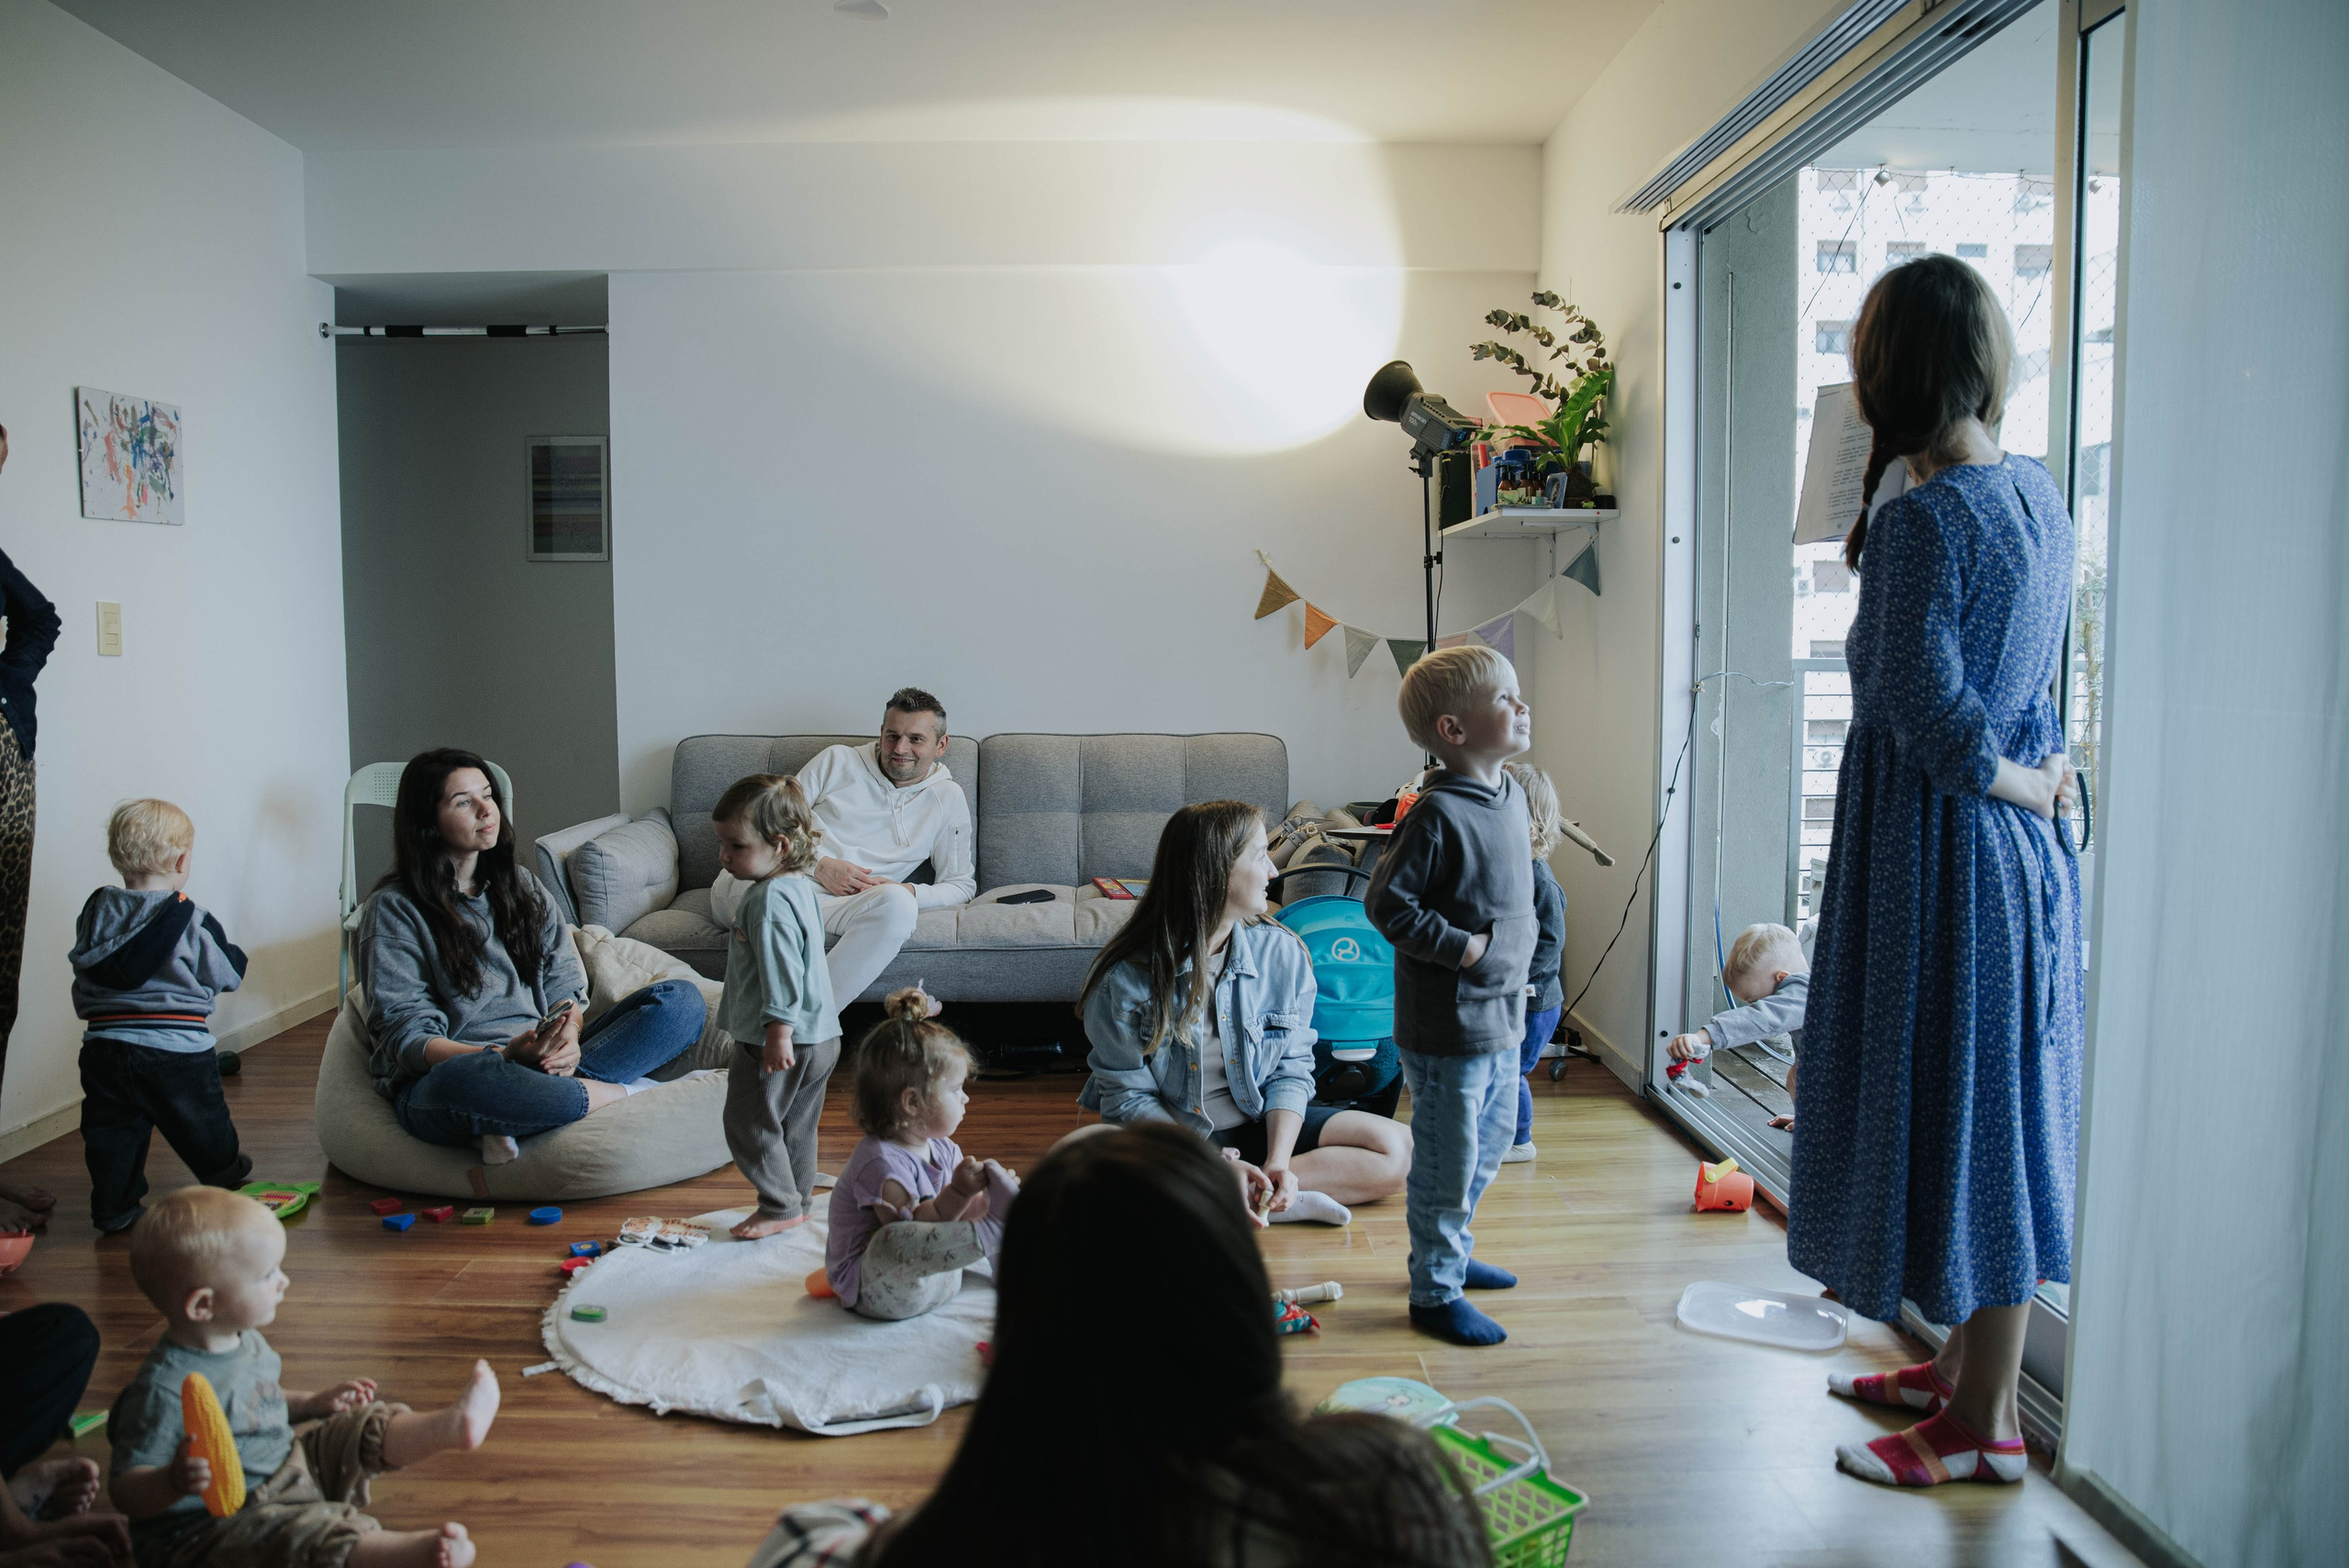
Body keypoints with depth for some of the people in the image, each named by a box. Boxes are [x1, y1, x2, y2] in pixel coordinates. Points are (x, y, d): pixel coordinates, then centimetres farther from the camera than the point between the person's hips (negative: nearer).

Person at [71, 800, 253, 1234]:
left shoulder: (96, 911, 1)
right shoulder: (192, 920, -13)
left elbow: (83, 965, 12)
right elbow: (225, 974, -5)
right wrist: (235, 954, 16)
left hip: (104, 1045, 3)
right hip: (177, 1048, -3)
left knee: (111, 1131, 13)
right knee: (200, 1118, 18)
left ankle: (113, 1209, 17)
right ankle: (223, 1171, 39)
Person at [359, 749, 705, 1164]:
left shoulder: (521, 886, 18)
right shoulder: (394, 909, 1)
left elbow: (565, 985, 12)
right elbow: (406, 1036, -8)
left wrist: (567, 1039, -14)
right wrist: (507, 1055, -25)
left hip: (537, 1063, 5)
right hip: (437, 1080, -5)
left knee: (682, 1000, -13)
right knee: (468, 1079, -45)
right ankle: (625, 1093, -20)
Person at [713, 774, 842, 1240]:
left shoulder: (770, 900, -22)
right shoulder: (799, 886, 10)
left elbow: (782, 971, -27)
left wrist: (779, 1032, -26)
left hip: (785, 1040, -10)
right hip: (819, 1037, 10)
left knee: (750, 1123, 3)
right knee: (797, 1126, 19)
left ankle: (779, 1206, 9)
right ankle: (799, 1200, 29)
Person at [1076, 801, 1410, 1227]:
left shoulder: (1282, 952, -5)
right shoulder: (1125, 976, -16)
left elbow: (1291, 1069, -1)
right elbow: (1129, 1096, -11)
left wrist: (1278, 1160, -18)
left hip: (1260, 1124, 5)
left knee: (1396, 1148, -12)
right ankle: (1275, 1202, -20)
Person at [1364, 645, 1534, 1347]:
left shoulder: (1511, 796, 7)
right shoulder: (1437, 814, -20)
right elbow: (1386, 903, -19)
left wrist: (1517, 946, 13)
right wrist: (1464, 947, -19)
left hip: (1502, 1016, 9)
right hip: (1447, 1026, -9)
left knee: (1488, 1150, 22)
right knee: (1447, 1163, 3)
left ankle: (1453, 1253, 41)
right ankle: (1436, 1292, 18)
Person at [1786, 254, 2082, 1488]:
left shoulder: (1924, 519, -20)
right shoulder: (2035, 494, 8)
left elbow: (1932, 718, -23)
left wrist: (2021, 784, -7)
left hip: (1946, 851, -9)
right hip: (2017, 845, 9)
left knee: (1960, 1118, 2)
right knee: (1991, 1109, 18)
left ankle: (1985, 1426, 17)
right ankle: (1965, 1367, 34)